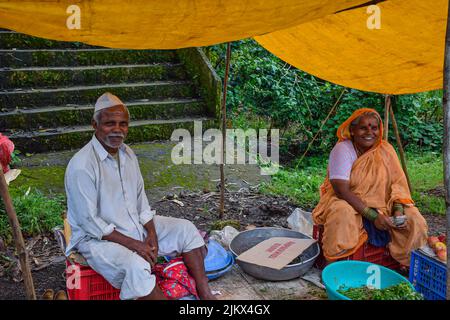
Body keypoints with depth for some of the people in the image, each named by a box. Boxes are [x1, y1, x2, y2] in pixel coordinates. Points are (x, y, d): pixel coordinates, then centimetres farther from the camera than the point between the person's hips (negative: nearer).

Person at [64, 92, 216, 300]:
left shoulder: (128, 154, 3)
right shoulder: (81, 166, -21)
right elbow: (89, 222, -21)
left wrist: (151, 233, -4)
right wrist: (133, 244, -21)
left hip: (135, 225, 8)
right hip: (98, 237, -8)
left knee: (186, 229, 0)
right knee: (136, 267, -35)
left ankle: (204, 293, 2)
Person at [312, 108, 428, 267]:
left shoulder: (385, 149, -1)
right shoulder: (342, 149, -15)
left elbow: (398, 182, -4)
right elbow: (342, 190, -23)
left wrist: (398, 210, -23)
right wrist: (372, 216, -28)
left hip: (381, 205, 5)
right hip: (345, 202, -4)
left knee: (413, 220, -14)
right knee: (343, 214, -36)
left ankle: (407, 263, 12)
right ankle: (331, 265, -17)